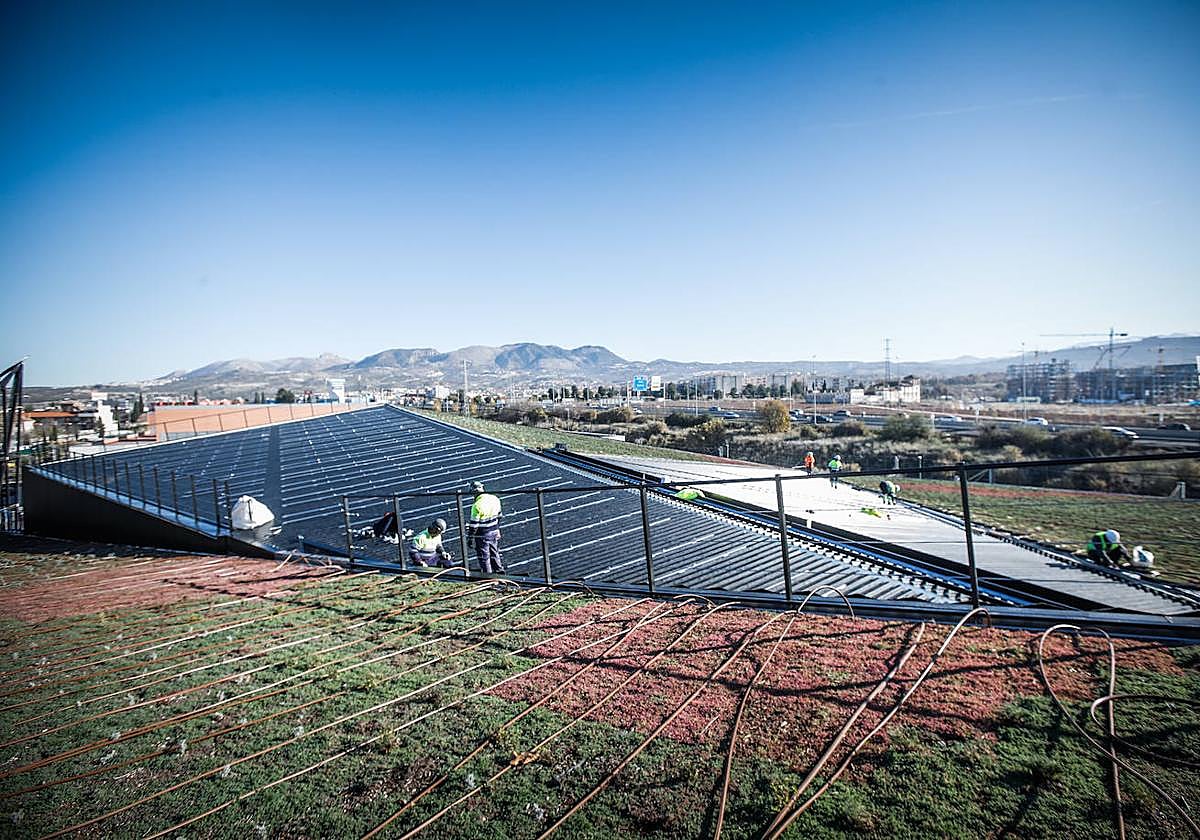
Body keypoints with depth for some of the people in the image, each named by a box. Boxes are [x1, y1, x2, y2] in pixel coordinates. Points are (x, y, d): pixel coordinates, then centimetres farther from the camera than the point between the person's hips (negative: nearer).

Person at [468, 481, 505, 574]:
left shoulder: (477, 505, -24)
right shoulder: (495, 499, -3)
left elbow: (474, 524, -18)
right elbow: (498, 516, 9)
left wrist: (470, 538, -7)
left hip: (482, 535, -7)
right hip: (494, 532, 7)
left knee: (484, 556, 8)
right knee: (494, 553, 22)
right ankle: (499, 570, 31)